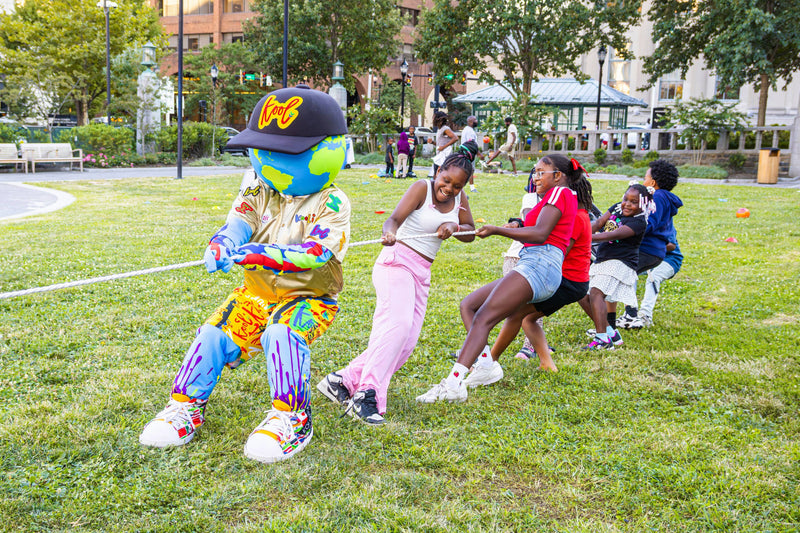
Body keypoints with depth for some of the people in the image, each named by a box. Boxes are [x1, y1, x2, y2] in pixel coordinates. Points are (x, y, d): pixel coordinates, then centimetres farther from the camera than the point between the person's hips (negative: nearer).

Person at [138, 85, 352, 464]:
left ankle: (290, 417, -20)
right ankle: (186, 405, 5)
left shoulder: (331, 204, -15)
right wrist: (222, 245, -38)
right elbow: (240, 222, -11)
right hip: (257, 294, 5)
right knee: (214, 335, -13)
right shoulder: (260, 191, 2)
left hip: (308, 298, -5)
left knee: (282, 335, -34)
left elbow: (314, 252, -30)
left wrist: (253, 254, -41)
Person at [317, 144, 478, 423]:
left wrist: (454, 226, -6)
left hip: (421, 273, 7)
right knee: (398, 322, -29)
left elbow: (470, 234, 18)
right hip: (398, 261, -7)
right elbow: (395, 218, -21)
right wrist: (389, 233, -45)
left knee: (406, 341, -2)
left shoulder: (460, 199, 11)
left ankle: (342, 381, 3)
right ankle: (367, 394, -34)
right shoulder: (421, 188, -8)